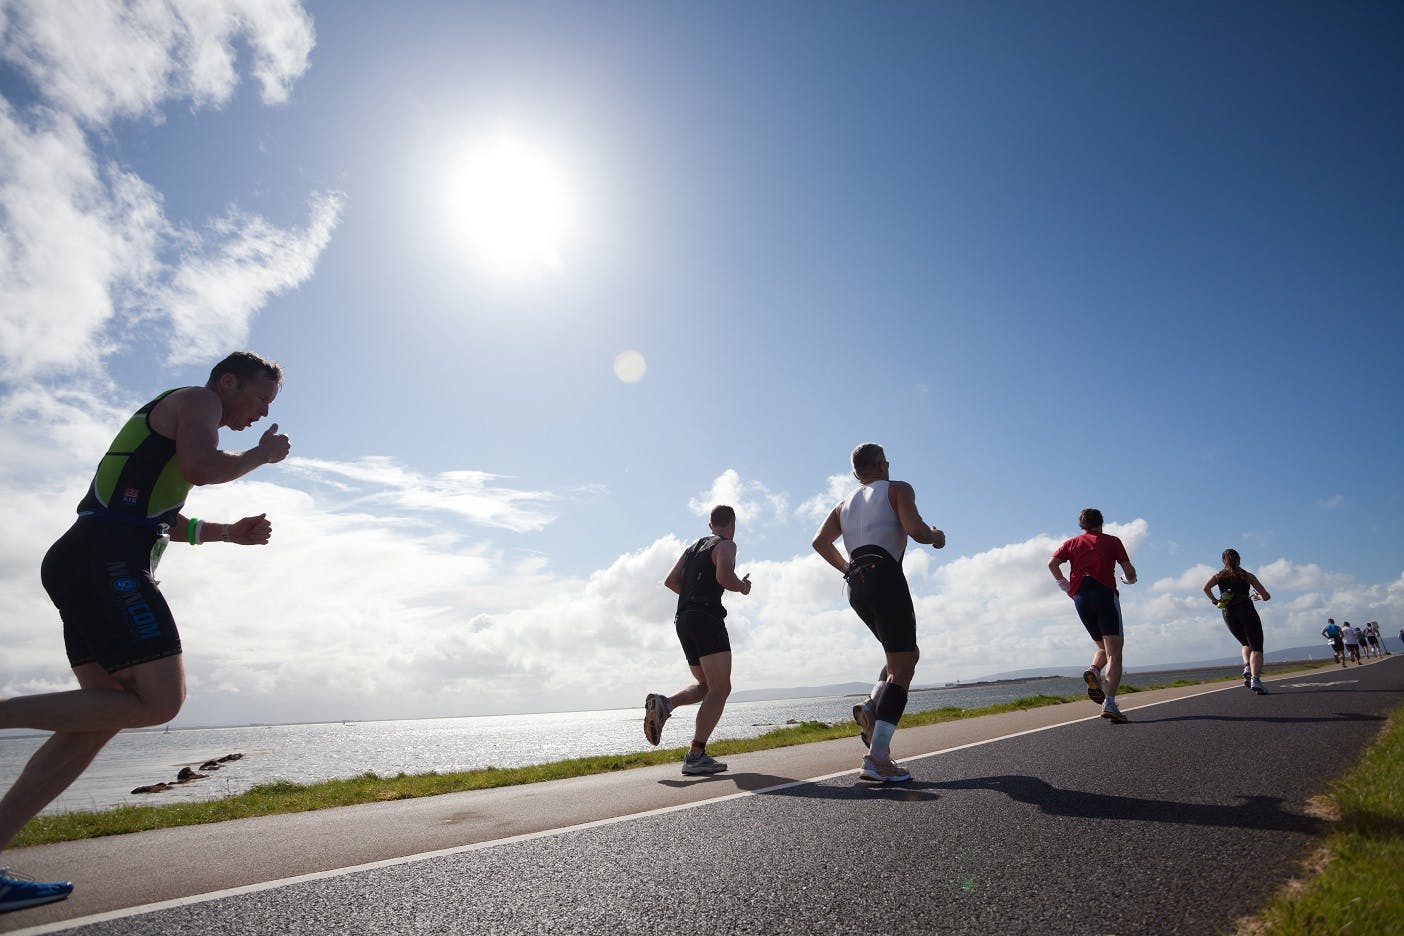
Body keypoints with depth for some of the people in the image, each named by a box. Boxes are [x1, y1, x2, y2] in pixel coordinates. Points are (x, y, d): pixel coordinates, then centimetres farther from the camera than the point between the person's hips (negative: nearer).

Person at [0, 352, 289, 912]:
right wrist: (263, 455, -2)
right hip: (107, 558, -11)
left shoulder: (169, 415, 33)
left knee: (111, 711, 4)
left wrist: (227, 532, 27)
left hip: (88, 563, 11)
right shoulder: (198, 400, 2)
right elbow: (201, 468, -19)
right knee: (160, 701, -15)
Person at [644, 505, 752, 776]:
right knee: (720, 689, -7)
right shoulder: (726, 545, 0)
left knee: (705, 686, 18)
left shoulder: (694, 547, 23)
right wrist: (743, 587, 0)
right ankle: (696, 756, -17)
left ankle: (663, 703, -8)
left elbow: (670, 581, 20)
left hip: (684, 619, 8)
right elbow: (724, 576, -19)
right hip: (707, 618, -8)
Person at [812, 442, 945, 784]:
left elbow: (820, 542, 11)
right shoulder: (898, 489, 8)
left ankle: (872, 706, 0)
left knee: (908, 653, 22)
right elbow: (915, 529, -9)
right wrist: (936, 536, 12)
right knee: (901, 669, -6)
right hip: (885, 577, -7)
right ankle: (877, 759, -15)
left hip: (856, 586, 7)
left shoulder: (846, 502, 24)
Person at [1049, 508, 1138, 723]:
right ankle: (1109, 702, -22)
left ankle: (1093, 671, -11)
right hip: (1105, 593, -3)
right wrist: (1128, 579, 30)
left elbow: (1052, 563, 2)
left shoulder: (1072, 543, 18)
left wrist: (1066, 586, 13)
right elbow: (1130, 572, 7)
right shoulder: (1112, 541, 13)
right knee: (1114, 653, -6)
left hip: (1080, 597, 3)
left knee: (1103, 647, 20)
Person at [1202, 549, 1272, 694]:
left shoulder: (1218, 575, 13)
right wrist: (1258, 597, 32)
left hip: (1229, 614, 2)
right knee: (1256, 648, -4)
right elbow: (1266, 596, 10)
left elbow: (1206, 588, -7)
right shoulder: (1248, 576, 13)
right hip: (1246, 610, -2)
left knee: (1247, 645, 22)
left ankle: (1247, 669, -4)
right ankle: (1255, 679, -26)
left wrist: (1215, 601, 7)